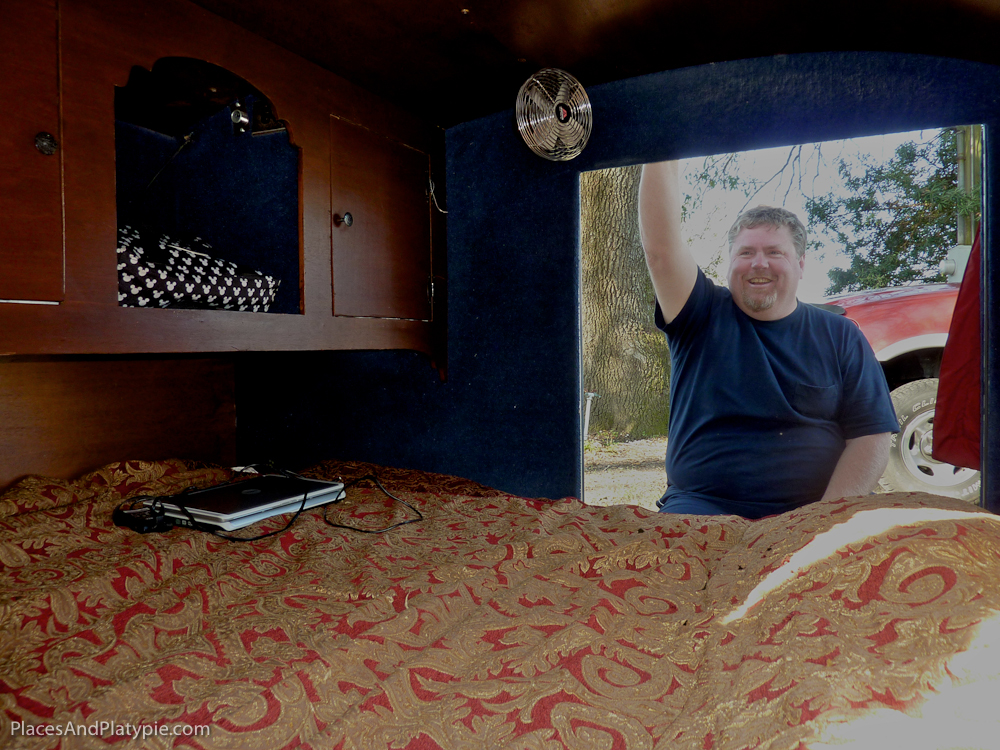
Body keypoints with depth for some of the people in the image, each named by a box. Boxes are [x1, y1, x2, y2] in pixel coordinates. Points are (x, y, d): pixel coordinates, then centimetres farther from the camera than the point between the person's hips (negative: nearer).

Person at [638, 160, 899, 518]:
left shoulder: (840, 337, 11)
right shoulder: (703, 317, 8)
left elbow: (872, 438, 3)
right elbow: (660, 248, -8)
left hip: (809, 511, 3)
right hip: (703, 507, -2)